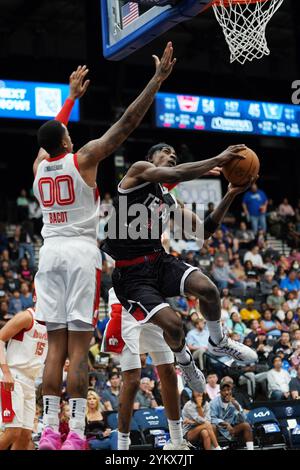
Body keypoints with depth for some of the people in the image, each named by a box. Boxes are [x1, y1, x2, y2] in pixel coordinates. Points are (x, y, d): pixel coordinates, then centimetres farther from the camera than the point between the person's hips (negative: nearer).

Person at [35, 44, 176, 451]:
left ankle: (50, 430, 3)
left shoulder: (39, 165, 11)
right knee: (78, 346, -7)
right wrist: (159, 77, -2)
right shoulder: (83, 159, -3)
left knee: (56, 345, 6)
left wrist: (72, 96, 46)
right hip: (81, 251, -5)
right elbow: (128, 121, -6)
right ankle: (75, 434, -7)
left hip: (50, 251, 5)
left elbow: (52, 132, 33)